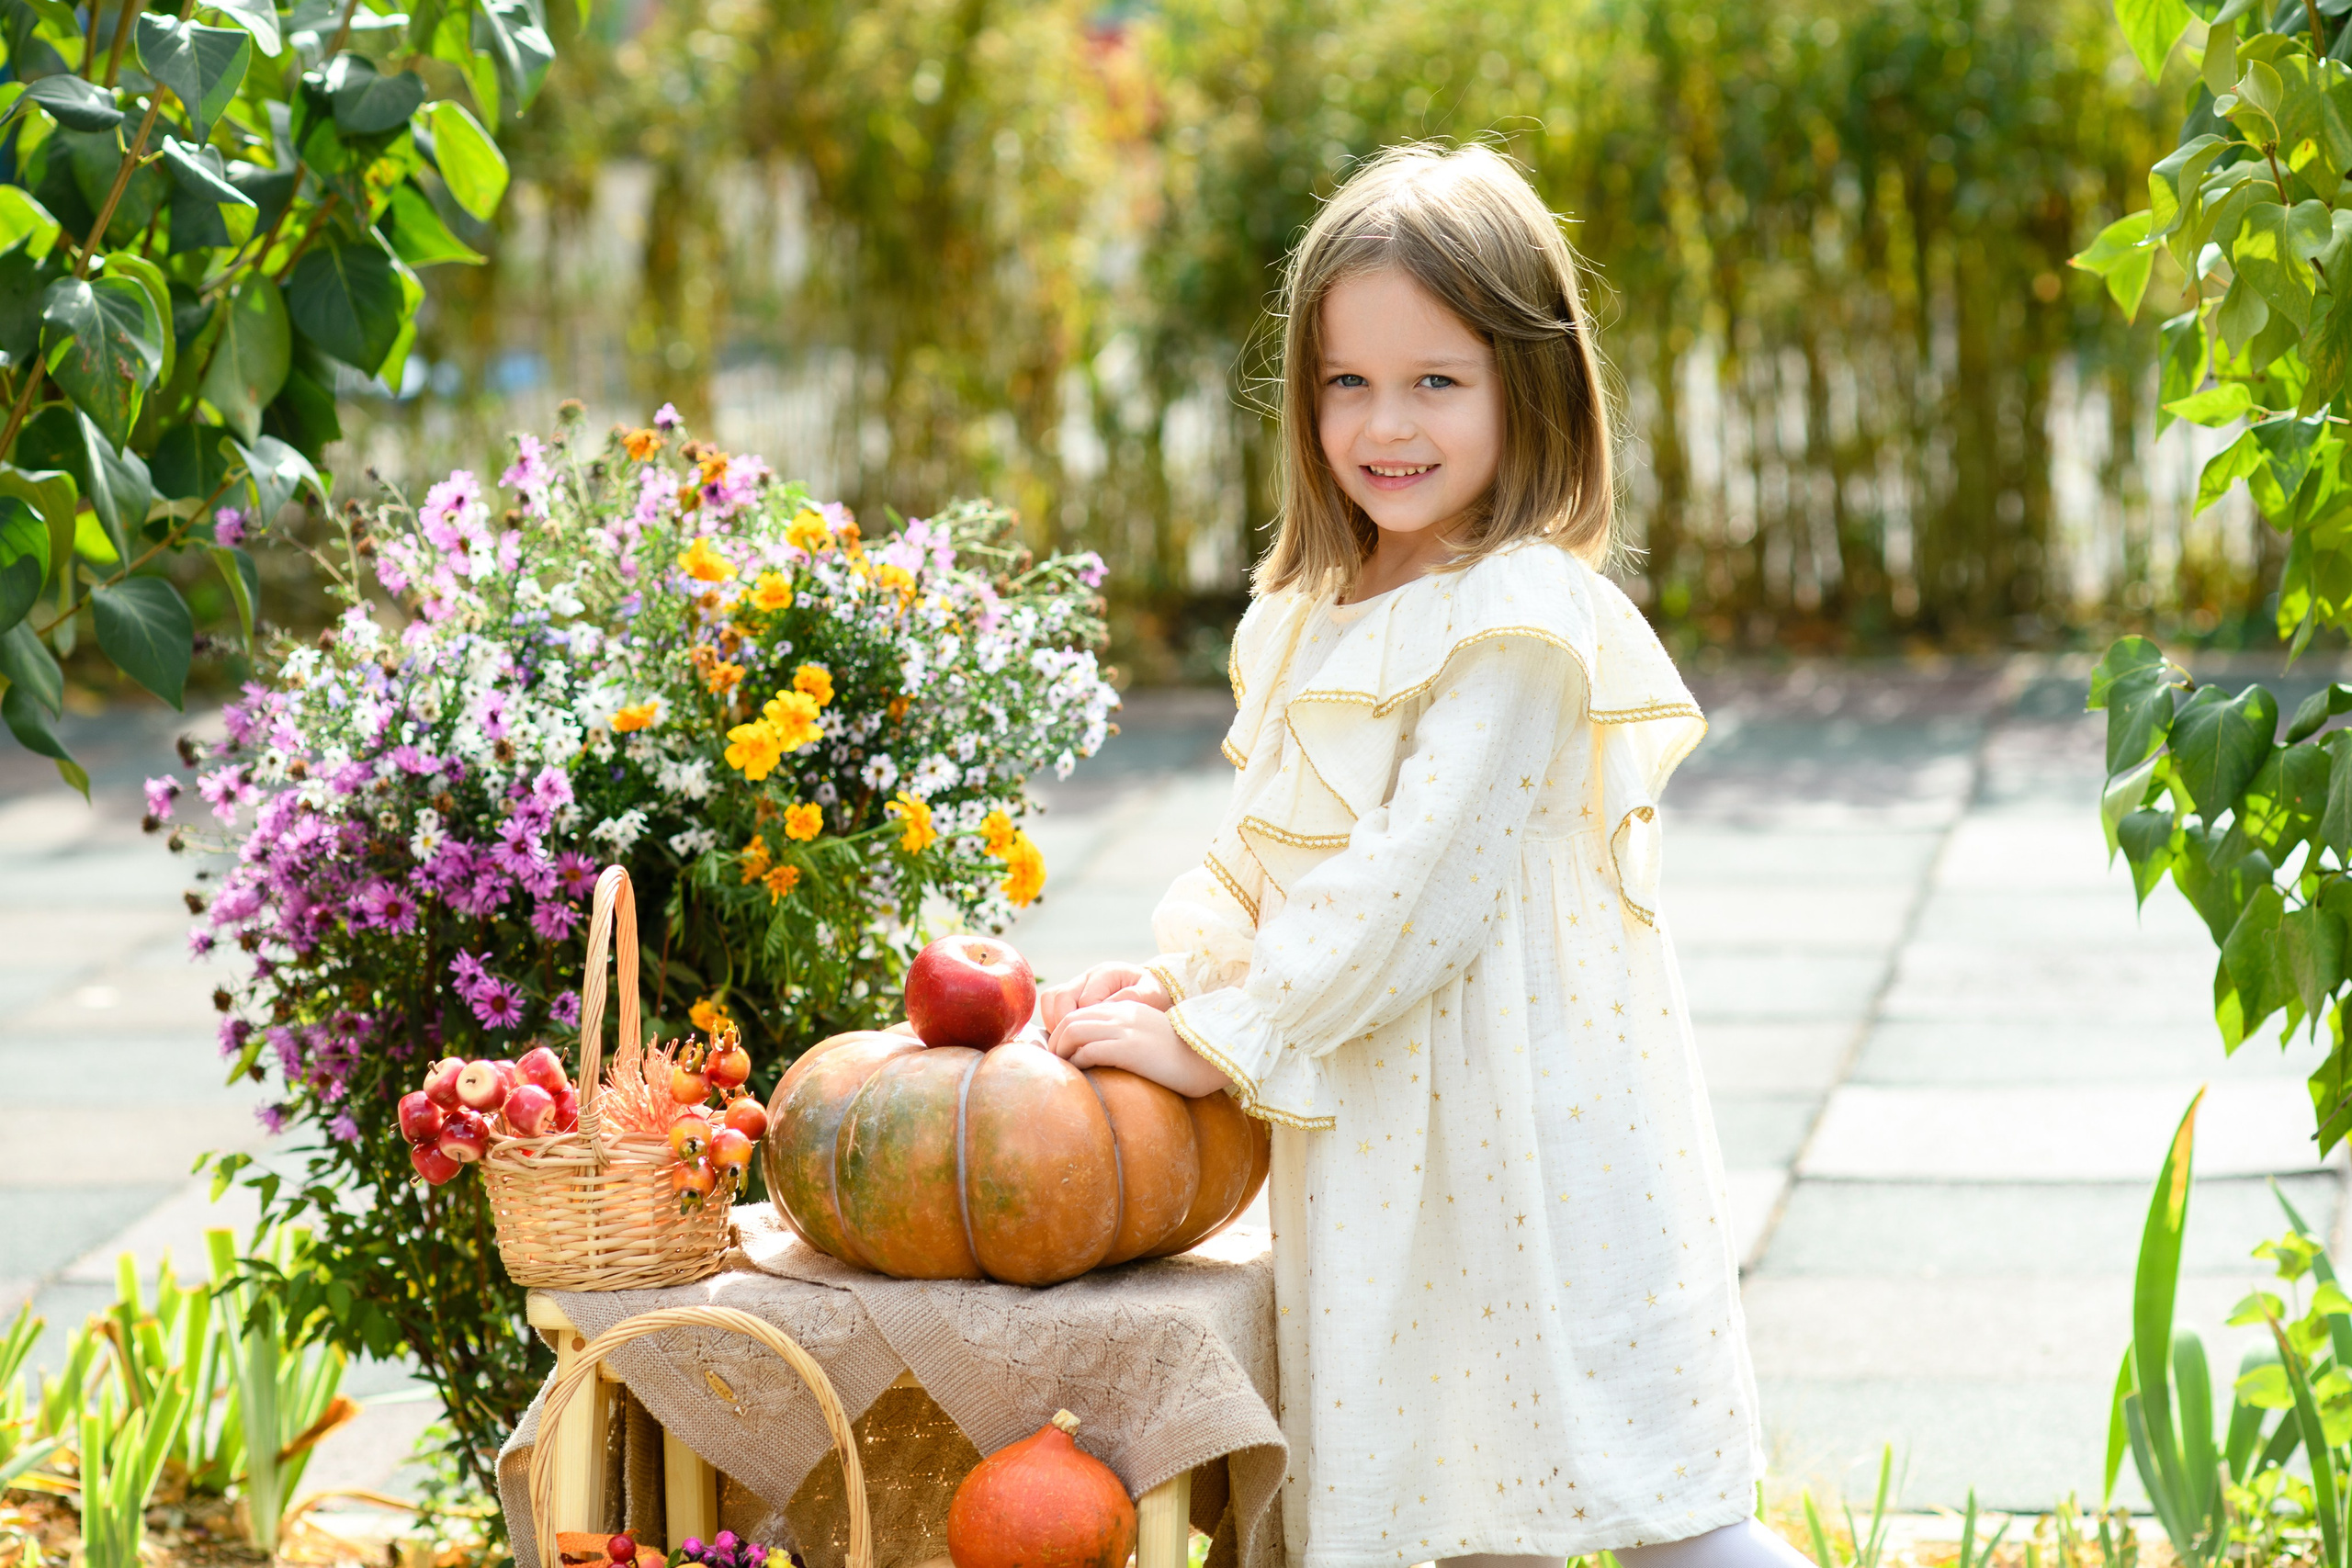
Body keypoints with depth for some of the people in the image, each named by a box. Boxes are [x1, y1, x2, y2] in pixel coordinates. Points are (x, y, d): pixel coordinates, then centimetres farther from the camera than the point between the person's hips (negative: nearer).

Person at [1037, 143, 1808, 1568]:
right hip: (1377, 1134, 8)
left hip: (1522, 1129, -8)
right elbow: (1266, 848, 16)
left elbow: (1413, 886, -21)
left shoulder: (1522, 624, -16)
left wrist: (1215, 1042, -18)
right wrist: (1176, 973, -2)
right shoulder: (1317, 617, 12)